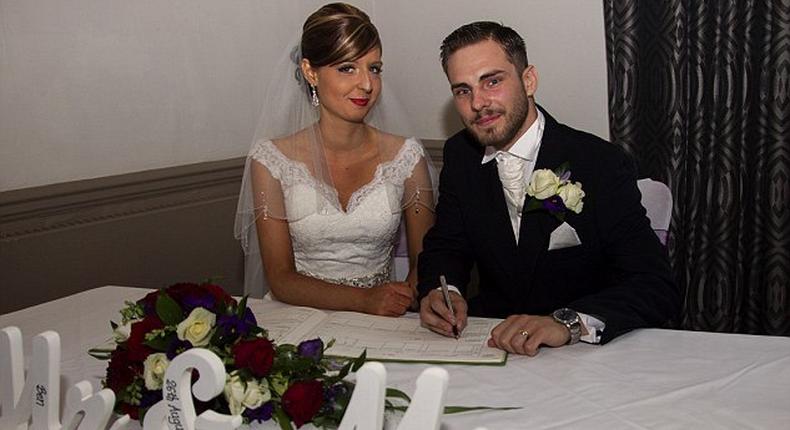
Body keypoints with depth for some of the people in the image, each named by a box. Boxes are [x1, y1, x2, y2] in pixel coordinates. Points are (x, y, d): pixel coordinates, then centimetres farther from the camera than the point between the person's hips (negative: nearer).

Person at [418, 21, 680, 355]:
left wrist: (568, 322, -38)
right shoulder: (460, 155, 1)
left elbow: (658, 289, -21)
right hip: (491, 338, 4)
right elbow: (445, 246, 10)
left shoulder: (602, 164, -15)